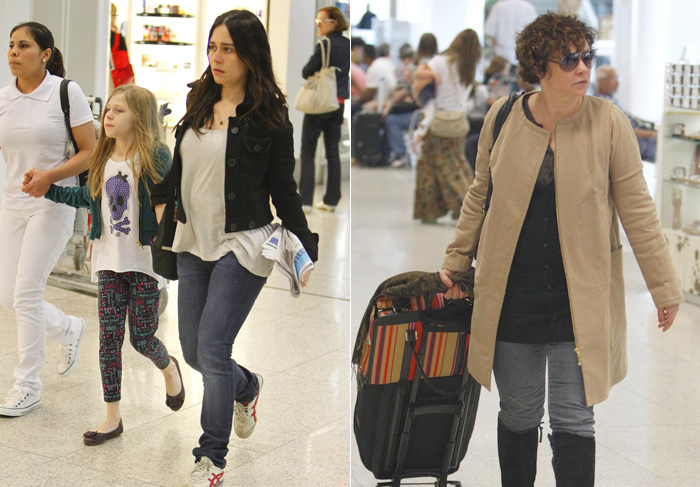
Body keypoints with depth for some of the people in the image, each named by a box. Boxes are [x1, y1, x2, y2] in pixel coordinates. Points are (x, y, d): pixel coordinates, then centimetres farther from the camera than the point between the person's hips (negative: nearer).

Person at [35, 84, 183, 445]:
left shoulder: (155, 158, -10)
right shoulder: (102, 160, 7)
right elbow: (86, 198, 22)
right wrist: (46, 188, 17)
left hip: (145, 261, -4)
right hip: (109, 262, 5)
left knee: (142, 338, 3)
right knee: (109, 337, 1)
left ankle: (169, 368, 39)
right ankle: (112, 417, 8)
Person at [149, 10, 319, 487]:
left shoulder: (270, 117, -9)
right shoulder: (198, 103, 7)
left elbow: (285, 191, -6)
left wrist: (304, 248, -13)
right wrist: (162, 200, 20)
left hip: (242, 245, -6)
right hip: (194, 242, 6)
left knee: (212, 348, -10)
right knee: (193, 350, 12)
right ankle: (247, 387, 44)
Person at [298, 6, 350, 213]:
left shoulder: (325, 44, -15)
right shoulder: (347, 45, 6)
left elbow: (307, 72, -13)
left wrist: (305, 70, 7)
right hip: (339, 103, 7)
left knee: (308, 151, -1)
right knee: (333, 151, 12)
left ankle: (305, 200, -5)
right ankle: (331, 199, 15)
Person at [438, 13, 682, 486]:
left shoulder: (608, 121, -6)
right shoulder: (502, 118, -1)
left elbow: (638, 209, -2)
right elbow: (480, 197, 12)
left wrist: (665, 287, 0)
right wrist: (456, 263, 16)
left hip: (580, 301, -2)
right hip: (510, 300, 2)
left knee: (574, 420, 1)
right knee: (518, 415, 13)